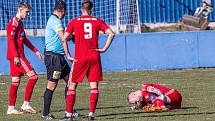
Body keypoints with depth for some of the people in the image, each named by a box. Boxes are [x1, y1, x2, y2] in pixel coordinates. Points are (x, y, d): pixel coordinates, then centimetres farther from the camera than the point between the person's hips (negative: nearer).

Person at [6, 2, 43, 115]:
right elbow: (11, 40, -18)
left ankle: (11, 108, 9)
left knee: (15, 82, 9)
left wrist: (36, 51, 23)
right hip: (16, 56, -10)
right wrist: (16, 56, -23)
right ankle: (26, 104, -9)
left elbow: (24, 40, 26)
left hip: (17, 56, 10)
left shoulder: (19, 23, 19)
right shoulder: (13, 23, -12)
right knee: (33, 76, -11)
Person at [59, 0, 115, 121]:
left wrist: (68, 55, 4)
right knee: (94, 86, 5)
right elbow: (111, 34, -5)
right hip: (94, 58, 1)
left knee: (72, 85, 6)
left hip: (79, 58, -1)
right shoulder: (98, 21, 4)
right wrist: (104, 48, 0)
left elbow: (64, 39, -2)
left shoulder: (74, 22, 2)